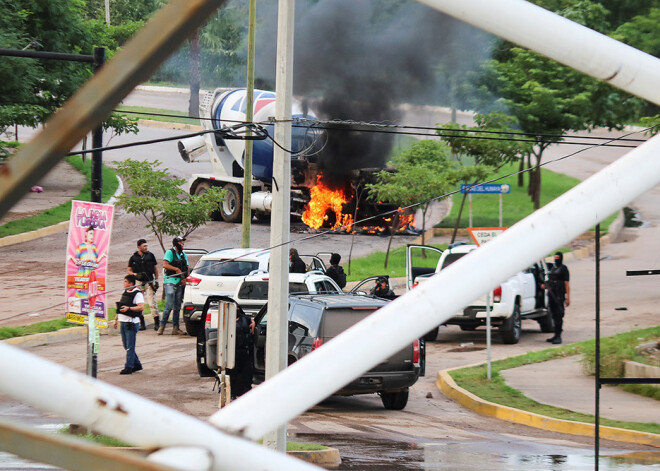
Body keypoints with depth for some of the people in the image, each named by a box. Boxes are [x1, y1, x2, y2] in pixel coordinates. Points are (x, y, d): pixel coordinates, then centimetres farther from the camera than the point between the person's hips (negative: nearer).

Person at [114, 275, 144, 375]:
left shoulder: (137, 294, -10)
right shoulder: (125, 292, 15)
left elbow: (141, 307, -22)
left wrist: (129, 308, -30)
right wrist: (116, 319, 20)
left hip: (131, 323, -9)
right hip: (123, 322, 9)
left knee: (130, 347, -7)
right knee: (126, 346, 13)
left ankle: (128, 367, -5)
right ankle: (137, 365, 24)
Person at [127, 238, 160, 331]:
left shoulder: (150, 256, 7)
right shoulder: (133, 258, 5)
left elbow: (155, 268, 13)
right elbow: (129, 271, 9)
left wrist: (156, 280, 6)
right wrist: (136, 275, -11)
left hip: (149, 282, -1)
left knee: (152, 302, -9)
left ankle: (156, 322, -6)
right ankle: (141, 323, 13)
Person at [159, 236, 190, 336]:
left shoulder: (183, 255, 17)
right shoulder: (170, 253, -2)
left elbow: (186, 269, 17)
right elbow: (165, 265, -15)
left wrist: (185, 278, 0)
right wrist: (176, 269, -14)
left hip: (180, 283, 7)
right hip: (170, 282, -7)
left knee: (177, 307, 7)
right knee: (169, 305, -13)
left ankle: (175, 328, 10)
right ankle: (162, 326, -5)